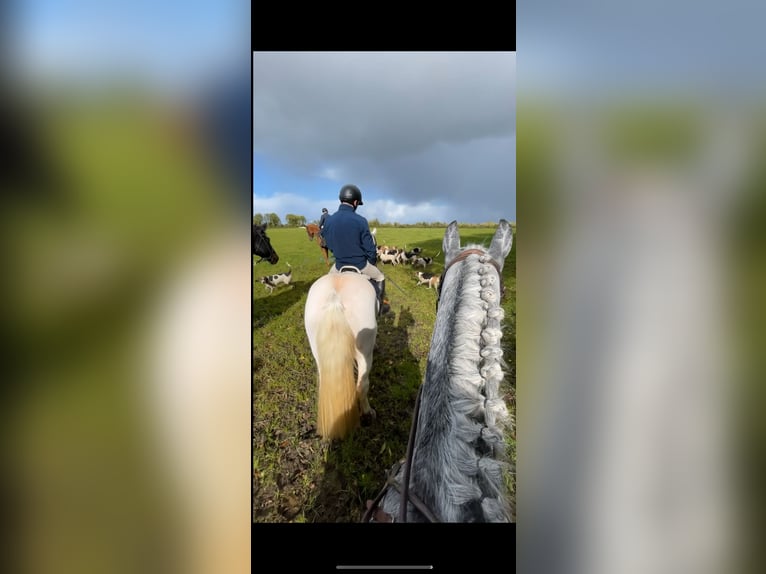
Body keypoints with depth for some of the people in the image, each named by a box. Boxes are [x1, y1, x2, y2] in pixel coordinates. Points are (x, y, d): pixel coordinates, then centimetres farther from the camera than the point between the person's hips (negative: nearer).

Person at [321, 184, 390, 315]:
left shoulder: (328, 220, -7)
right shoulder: (360, 221, -18)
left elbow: (329, 245, 6)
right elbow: (370, 248, -13)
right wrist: (372, 262, 8)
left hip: (340, 265, 3)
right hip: (361, 264, -3)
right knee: (380, 276, 27)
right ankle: (380, 305, 32)